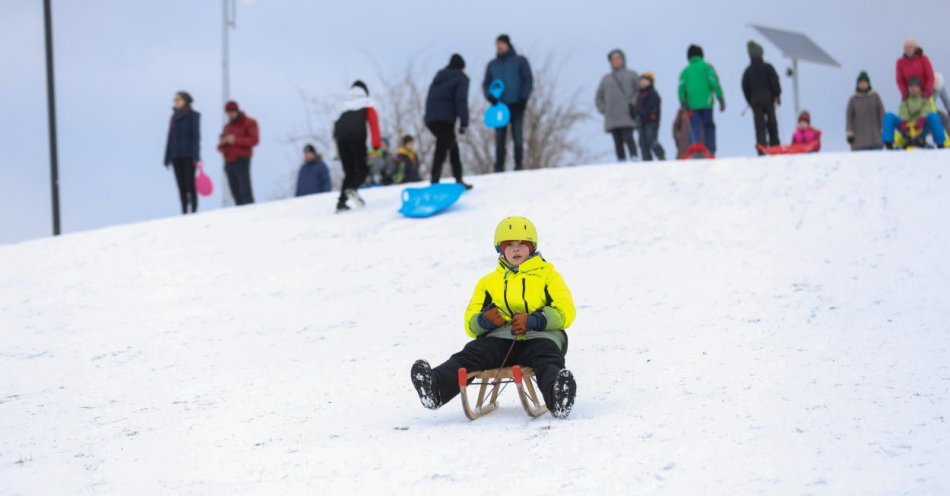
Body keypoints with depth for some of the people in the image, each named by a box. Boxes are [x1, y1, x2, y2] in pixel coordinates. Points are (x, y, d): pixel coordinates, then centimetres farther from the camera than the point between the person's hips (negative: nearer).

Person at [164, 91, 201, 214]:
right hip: (176, 156, 5)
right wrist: (167, 158, 9)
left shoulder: (193, 116, -2)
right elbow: (170, 138, 13)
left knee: (190, 184, -7)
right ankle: (184, 212, 4)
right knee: (181, 187, 3)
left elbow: (196, 136, -8)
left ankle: (194, 211, -6)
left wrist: (196, 157, -15)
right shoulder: (174, 117, 14)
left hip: (188, 155, -5)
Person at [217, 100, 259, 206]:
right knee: (235, 192, 1)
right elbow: (221, 146, 22)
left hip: (241, 161, -6)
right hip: (229, 162, 6)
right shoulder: (227, 126, 22)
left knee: (245, 190, -14)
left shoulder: (249, 123, 2)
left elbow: (254, 140, -11)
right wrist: (221, 144, -2)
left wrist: (236, 140, -18)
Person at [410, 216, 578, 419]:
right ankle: (435, 388, -53)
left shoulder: (547, 274, 18)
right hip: (501, 337, 2)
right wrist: (485, 320, -8)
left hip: (540, 336, -2)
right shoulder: (489, 282, 27)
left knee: (547, 361, -37)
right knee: (471, 354, -28)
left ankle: (557, 396, -70)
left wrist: (533, 320, -15)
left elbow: (565, 312, 3)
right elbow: (471, 323, 19)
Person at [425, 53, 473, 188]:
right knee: (441, 150, -13)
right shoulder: (461, 78, 2)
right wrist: (464, 123, -15)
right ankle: (434, 183, -26)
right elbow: (461, 101, -11)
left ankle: (458, 179, 26)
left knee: (452, 146, 22)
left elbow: (429, 98, 21)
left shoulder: (439, 77, 23)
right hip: (445, 120, -8)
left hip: (431, 119, 8)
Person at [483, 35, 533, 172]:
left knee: (517, 136, -3)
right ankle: (499, 166, 0)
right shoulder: (492, 65, 14)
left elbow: (528, 80, 2)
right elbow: (486, 83, 16)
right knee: (500, 137, -1)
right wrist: (490, 96, -5)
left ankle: (519, 164, 1)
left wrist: (523, 99, -9)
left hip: (516, 105, -3)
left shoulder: (520, 61, 5)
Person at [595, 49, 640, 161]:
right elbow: (598, 97, 23)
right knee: (618, 142, 0)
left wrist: (633, 105, -8)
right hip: (612, 117, 4)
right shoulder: (606, 78, 19)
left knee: (628, 138, -18)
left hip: (627, 115, -4)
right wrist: (603, 109, 7)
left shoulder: (631, 75, 10)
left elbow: (640, 91, 4)